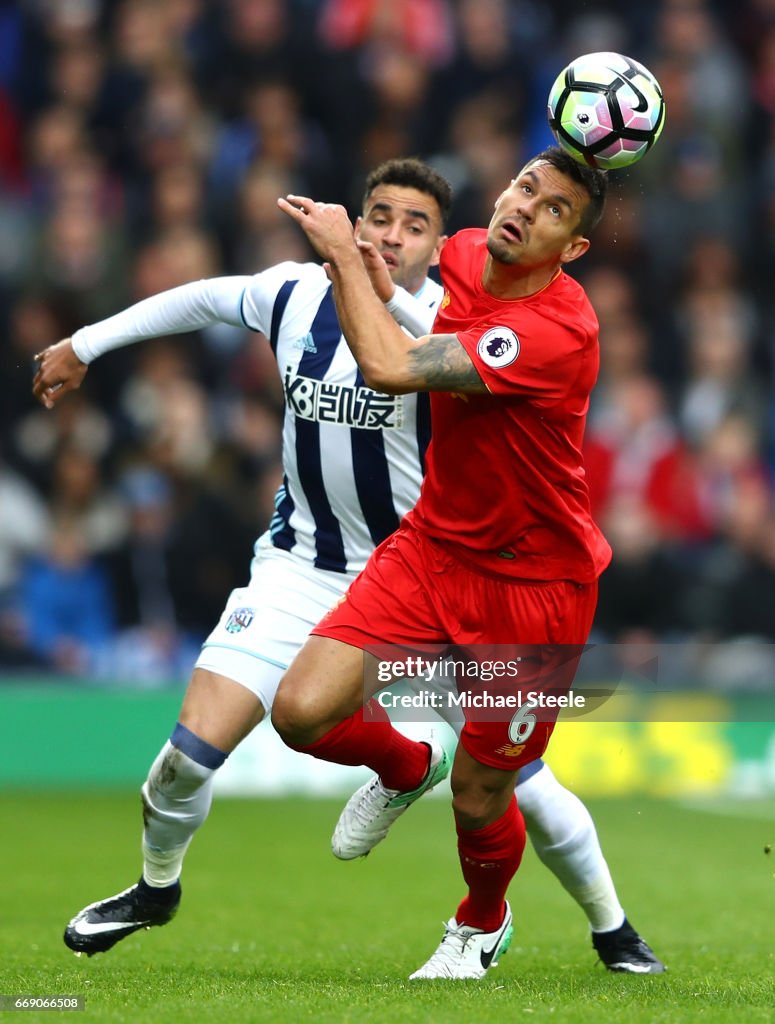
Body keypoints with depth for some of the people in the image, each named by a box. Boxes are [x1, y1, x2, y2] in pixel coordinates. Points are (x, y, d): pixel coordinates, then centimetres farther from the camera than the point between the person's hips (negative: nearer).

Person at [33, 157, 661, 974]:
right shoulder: (297, 295, -3)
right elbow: (202, 299, 17)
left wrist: (390, 302, -55)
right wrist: (84, 345, 25)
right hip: (303, 565, 3)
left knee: (517, 774, -6)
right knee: (195, 746, -9)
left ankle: (612, 930, 17)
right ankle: (156, 886, 22)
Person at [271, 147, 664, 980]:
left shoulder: (558, 332, -29)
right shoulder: (463, 255, -5)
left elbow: (389, 367, -36)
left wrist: (345, 254, -23)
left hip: (535, 583, -6)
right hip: (433, 544, 6)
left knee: (478, 801, 4)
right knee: (302, 711, -12)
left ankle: (482, 925, 39)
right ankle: (402, 768, 24)